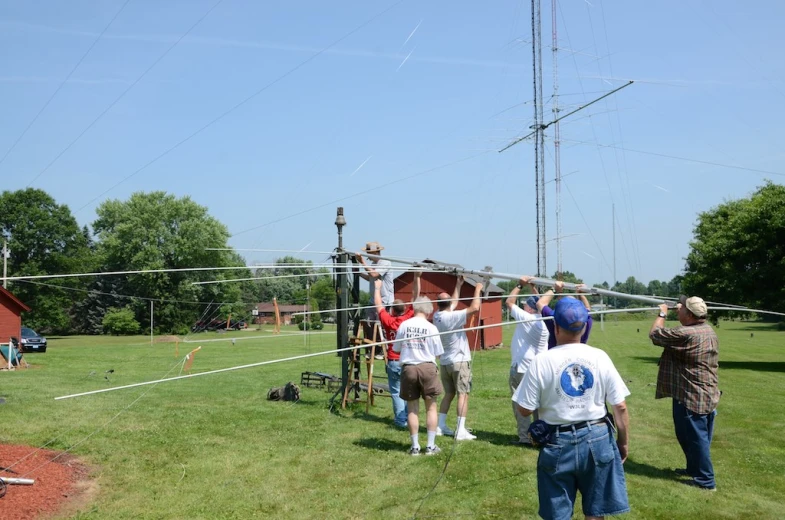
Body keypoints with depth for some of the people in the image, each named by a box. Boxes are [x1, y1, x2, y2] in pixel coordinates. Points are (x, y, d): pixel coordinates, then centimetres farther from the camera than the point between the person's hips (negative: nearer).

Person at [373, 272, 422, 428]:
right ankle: (409, 417, 13)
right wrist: (417, 278, -6)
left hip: (393, 362, -2)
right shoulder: (409, 318, -6)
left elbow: (378, 305, 4)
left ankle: (401, 419, 2)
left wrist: (377, 288, 16)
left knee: (396, 392, 4)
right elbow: (415, 298, -5)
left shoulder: (388, 321, -8)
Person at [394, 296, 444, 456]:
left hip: (408, 368, 2)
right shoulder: (431, 327, -5)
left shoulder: (404, 325, -1)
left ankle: (415, 446, 14)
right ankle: (431, 446, 11)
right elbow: (438, 353, 1)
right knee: (431, 407, 9)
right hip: (427, 367, -1)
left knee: (412, 409, 9)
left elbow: (397, 349, 6)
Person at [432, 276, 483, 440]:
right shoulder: (452, 317, -19)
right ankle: (461, 431, -11)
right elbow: (475, 308, -24)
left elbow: (453, 304, 20)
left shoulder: (437, 316, 4)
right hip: (459, 360, -8)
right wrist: (477, 289, -10)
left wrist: (458, 285, 23)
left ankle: (440, 426, 15)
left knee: (449, 394, 16)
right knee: (463, 394, -6)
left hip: (445, 361, 8)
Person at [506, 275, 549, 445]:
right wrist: (533, 287, 21)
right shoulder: (543, 321, 4)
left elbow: (509, 302, -5)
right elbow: (538, 303, 22)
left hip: (521, 369, -6)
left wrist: (520, 285, 1)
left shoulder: (526, 318, -13)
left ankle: (524, 437, 0)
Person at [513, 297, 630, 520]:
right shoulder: (600, 357, -6)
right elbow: (620, 407, -3)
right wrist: (624, 442, 10)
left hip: (559, 443, -2)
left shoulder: (542, 361, -13)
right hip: (597, 438, 2)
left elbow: (525, 410, -9)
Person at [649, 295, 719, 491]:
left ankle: (705, 480, 8)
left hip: (691, 397, -10)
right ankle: (695, 468, 34)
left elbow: (655, 334, -13)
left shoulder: (686, 334, -25)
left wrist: (662, 314, 0)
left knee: (696, 437, 0)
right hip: (708, 394, 10)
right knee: (699, 436, 20)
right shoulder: (709, 331, 6)